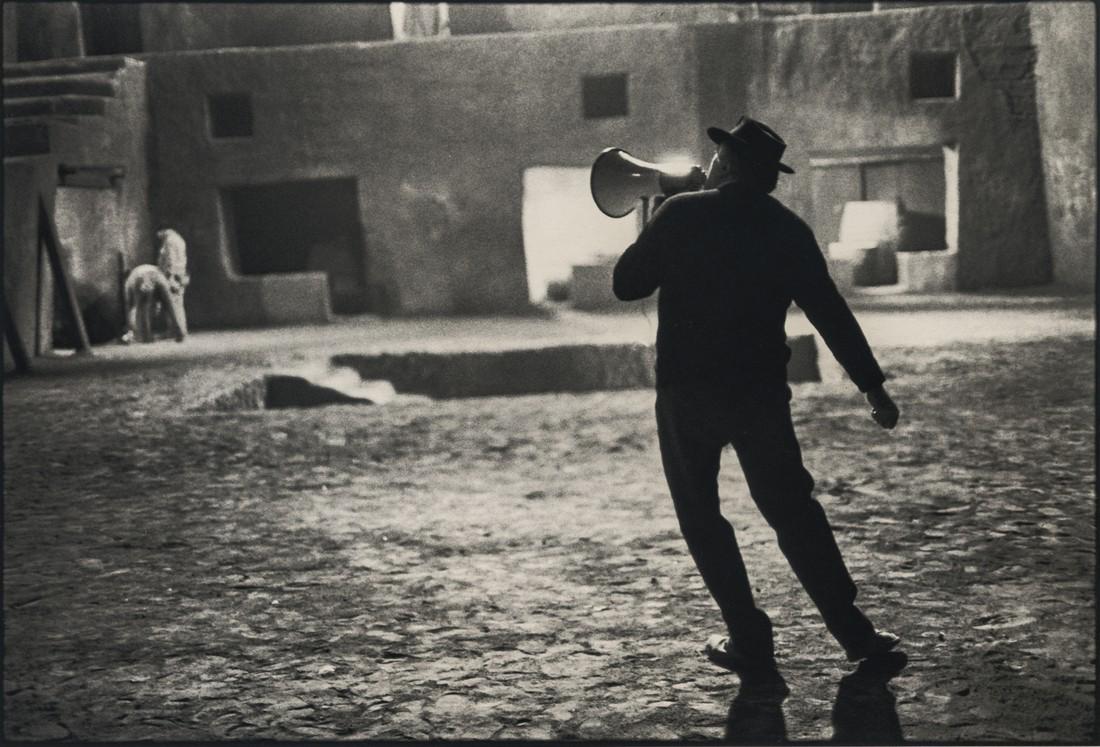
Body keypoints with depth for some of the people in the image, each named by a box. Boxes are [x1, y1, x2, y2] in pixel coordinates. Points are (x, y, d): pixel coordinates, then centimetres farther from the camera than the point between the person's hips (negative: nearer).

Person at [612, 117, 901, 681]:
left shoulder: (680, 215, -5)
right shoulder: (787, 230, 1)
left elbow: (625, 285, 1)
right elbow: (831, 314, -1)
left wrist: (653, 239, 17)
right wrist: (872, 386, 2)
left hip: (685, 392, -2)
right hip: (761, 393, 2)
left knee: (700, 516, 12)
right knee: (792, 510, 11)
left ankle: (749, 640, 8)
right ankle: (853, 633, 10)